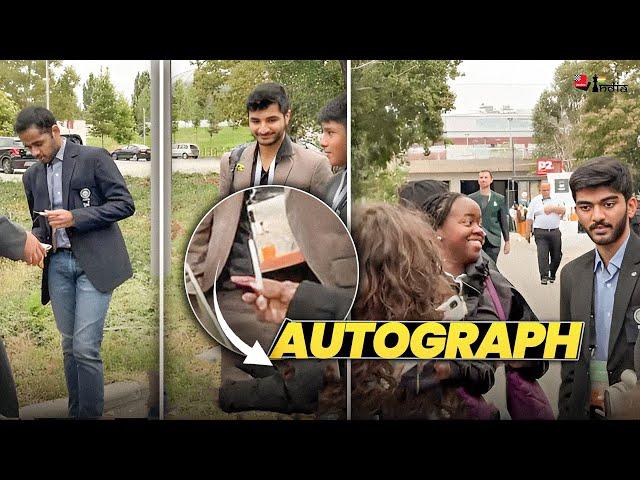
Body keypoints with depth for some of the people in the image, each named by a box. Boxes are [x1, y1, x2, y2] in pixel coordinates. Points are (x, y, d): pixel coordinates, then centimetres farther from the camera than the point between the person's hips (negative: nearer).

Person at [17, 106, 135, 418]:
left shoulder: (94, 158, -3)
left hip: (93, 263, -5)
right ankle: (75, 411, 17)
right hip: (57, 264, 6)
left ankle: (91, 414, -2)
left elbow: (124, 204, -7)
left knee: (85, 348, -11)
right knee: (70, 346, 9)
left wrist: (75, 217, -16)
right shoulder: (32, 176, 14)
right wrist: (33, 240, 0)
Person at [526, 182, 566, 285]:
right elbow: (529, 218, 5)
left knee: (557, 255, 6)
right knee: (542, 254, -12)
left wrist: (552, 208, -16)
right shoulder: (535, 201, 6)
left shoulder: (556, 200, 11)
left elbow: (563, 210, -3)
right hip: (540, 232, -2)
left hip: (555, 231, 2)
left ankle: (552, 275, 24)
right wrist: (528, 233, 1)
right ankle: (544, 276, -11)